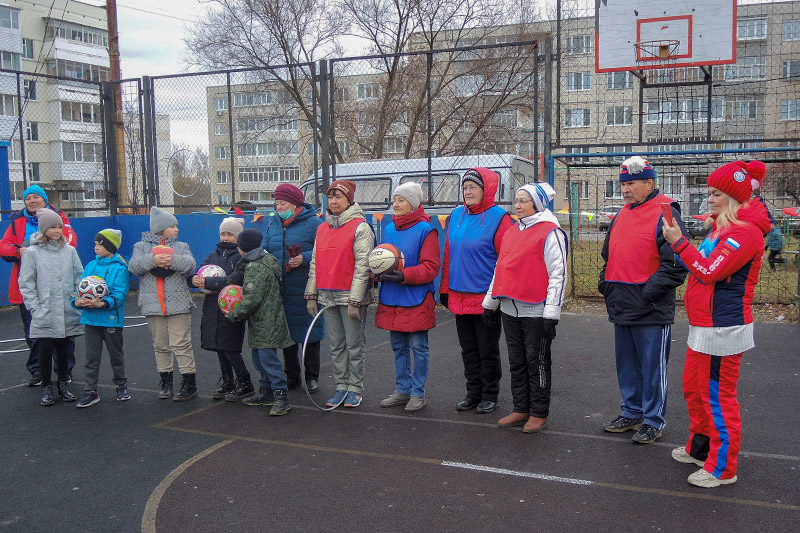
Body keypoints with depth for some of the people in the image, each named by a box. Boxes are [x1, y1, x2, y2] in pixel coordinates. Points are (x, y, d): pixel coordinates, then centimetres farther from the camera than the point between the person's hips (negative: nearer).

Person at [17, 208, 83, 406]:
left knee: (63, 349, 12)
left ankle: (63, 384, 26)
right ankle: (46, 388, 16)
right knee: (45, 350, 2)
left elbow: (79, 278, 9)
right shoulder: (32, 252, -1)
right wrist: (35, 308, -8)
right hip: (44, 315, -2)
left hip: (67, 314, 2)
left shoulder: (69, 251, 5)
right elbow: (26, 284, -1)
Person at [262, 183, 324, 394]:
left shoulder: (314, 223, -6)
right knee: (286, 331, 12)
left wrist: (304, 258, -25)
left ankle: (311, 377, 15)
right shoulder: (273, 225, 14)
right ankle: (291, 375, 26)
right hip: (280, 290, 6)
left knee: (309, 329, 3)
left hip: (305, 290, -6)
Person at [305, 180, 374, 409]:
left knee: (354, 345, 3)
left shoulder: (360, 227, -7)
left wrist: (355, 301, -17)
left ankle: (355, 388, 13)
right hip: (327, 297, 6)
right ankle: (341, 386, 20)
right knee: (336, 345, 11)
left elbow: (362, 266, -13)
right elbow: (315, 263, 16)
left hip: (351, 297, -6)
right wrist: (311, 295, 11)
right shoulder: (322, 229, 14)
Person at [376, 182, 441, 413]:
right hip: (391, 299, 7)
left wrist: (404, 275, -24)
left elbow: (431, 267, -14)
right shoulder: (389, 230, 10)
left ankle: (418, 393, 15)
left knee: (418, 347, 4)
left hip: (416, 300, -7)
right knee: (398, 347, 15)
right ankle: (402, 390, 27)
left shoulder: (426, 230, -10)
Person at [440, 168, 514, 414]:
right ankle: (474, 392, 28)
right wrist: (445, 289, 12)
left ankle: (490, 395, 22)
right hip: (459, 296, 6)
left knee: (488, 350, 7)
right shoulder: (456, 216, 7)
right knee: (468, 349, 15)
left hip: (486, 298, -6)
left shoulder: (498, 218, -11)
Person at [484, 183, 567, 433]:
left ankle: (539, 414, 15)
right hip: (510, 309, 7)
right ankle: (521, 409, 24)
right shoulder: (511, 232, 14)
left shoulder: (550, 232, -9)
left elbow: (559, 274, -13)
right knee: (516, 362, 13)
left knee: (537, 362, 4)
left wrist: (551, 313, -17)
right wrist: (490, 301, 20)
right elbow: (500, 268, 21)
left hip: (535, 310, -7)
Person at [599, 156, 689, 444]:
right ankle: (632, 413, 30)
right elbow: (608, 256, 25)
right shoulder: (621, 216, 14)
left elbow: (675, 264, -17)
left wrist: (649, 293, -18)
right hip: (621, 309, 8)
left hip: (651, 311, -8)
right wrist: (606, 285, 12)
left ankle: (653, 420, 15)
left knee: (652, 368, 2)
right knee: (626, 365, 17)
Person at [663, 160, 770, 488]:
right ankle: (700, 448, 37)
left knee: (718, 395, -1)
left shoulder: (745, 232, -18)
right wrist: (680, 243, 10)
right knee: (693, 387, 20)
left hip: (723, 328, -10)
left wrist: (679, 243, -17)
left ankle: (722, 468, 11)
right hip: (703, 326, 10)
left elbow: (709, 272, -22)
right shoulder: (722, 227, 13)